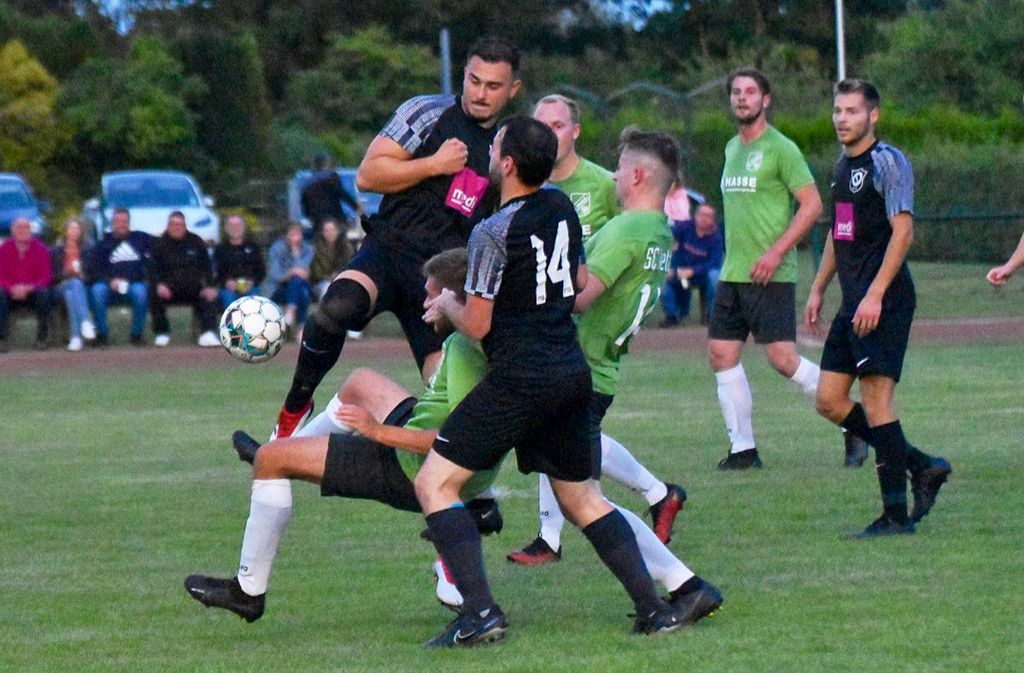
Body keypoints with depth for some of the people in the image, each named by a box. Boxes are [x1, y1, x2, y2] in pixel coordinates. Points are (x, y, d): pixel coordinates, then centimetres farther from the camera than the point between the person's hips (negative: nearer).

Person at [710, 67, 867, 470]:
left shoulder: (780, 148, -8)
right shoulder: (732, 149, 16)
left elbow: (812, 204, -13)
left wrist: (776, 252, -19)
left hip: (771, 275, -8)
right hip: (731, 273, 8)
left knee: (782, 358, -12)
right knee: (721, 354, 2)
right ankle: (743, 448, 9)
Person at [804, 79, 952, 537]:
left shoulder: (887, 162, -10)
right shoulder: (843, 167, 18)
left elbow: (902, 231, -16)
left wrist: (875, 295, -22)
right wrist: (817, 289, 21)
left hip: (883, 302, -10)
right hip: (853, 303, 10)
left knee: (876, 398, -10)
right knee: (829, 401, 7)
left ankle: (896, 514, -5)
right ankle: (922, 467, 15)